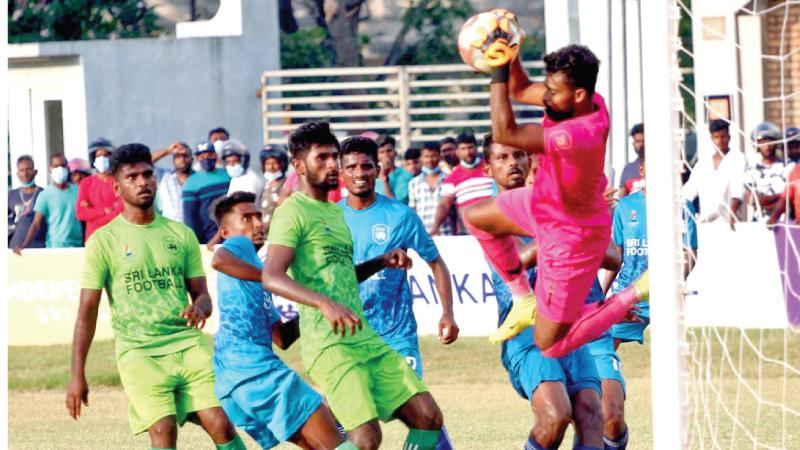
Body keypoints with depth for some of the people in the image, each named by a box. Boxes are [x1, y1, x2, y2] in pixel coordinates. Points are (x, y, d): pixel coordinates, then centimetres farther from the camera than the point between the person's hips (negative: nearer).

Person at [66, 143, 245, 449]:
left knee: (222, 425, -9)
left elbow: (201, 294, 15)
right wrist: (77, 374, -4)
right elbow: (87, 311, 2)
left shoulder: (180, 234, 12)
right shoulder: (103, 241, 2)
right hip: (139, 352, -3)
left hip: (189, 344, 3)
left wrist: (200, 307, -11)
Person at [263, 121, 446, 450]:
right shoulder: (293, 212, -7)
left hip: (366, 338, 9)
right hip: (329, 345, -9)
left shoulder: (335, 212, 21)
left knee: (429, 418, 2)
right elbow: (271, 277, -21)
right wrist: (325, 304, -34)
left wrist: (381, 262, 16)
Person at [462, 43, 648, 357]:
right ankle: (524, 299, 30)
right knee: (476, 216, 25)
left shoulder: (580, 134, -42)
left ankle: (635, 295, 6)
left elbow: (504, 133, -36)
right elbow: (520, 91, 5)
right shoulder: (579, 102, -15)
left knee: (550, 345, 1)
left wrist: (498, 71, -32)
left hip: (570, 238, -9)